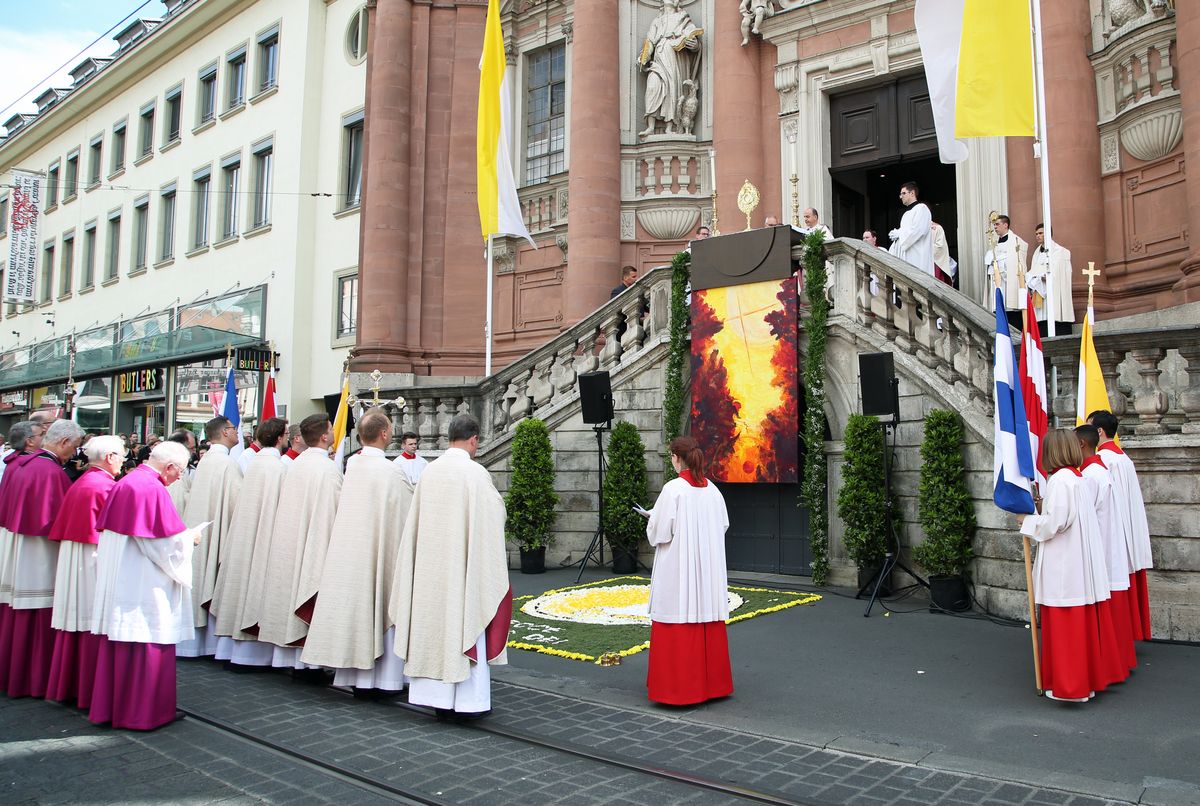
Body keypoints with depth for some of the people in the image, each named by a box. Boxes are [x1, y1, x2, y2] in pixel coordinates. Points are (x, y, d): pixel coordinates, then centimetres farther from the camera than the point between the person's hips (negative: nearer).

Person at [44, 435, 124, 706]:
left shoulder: (79, 483, 9)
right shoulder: (106, 486, -16)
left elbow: (64, 526, 14)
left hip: (70, 559, 8)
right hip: (95, 561, -8)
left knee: (75, 618, 14)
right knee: (94, 622, -2)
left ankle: (66, 684, 23)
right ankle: (90, 689, 4)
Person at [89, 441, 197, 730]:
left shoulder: (124, 483, 9)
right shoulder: (153, 489, -18)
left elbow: (108, 528, 18)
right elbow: (168, 540, -18)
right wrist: (189, 537, 1)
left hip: (116, 580, 9)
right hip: (143, 584, -9)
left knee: (119, 641, 15)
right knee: (147, 645, 0)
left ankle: (108, 706, 24)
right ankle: (141, 712, 7)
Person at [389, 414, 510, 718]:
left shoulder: (429, 471, 2)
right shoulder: (476, 473, -12)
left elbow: (416, 519, 7)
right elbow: (493, 516, -8)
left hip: (431, 564, 5)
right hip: (464, 564, -5)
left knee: (433, 624, 11)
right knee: (466, 623, 4)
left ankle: (436, 695, 19)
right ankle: (469, 698, 9)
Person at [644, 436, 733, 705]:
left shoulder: (673, 489, -14)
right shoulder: (711, 489, 3)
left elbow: (659, 533, -13)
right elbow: (723, 524, 11)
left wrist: (653, 519, 7)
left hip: (678, 568, -6)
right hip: (709, 567, 6)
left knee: (679, 626, 1)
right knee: (708, 622, 13)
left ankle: (679, 686, 5)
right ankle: (712, 683, 22)